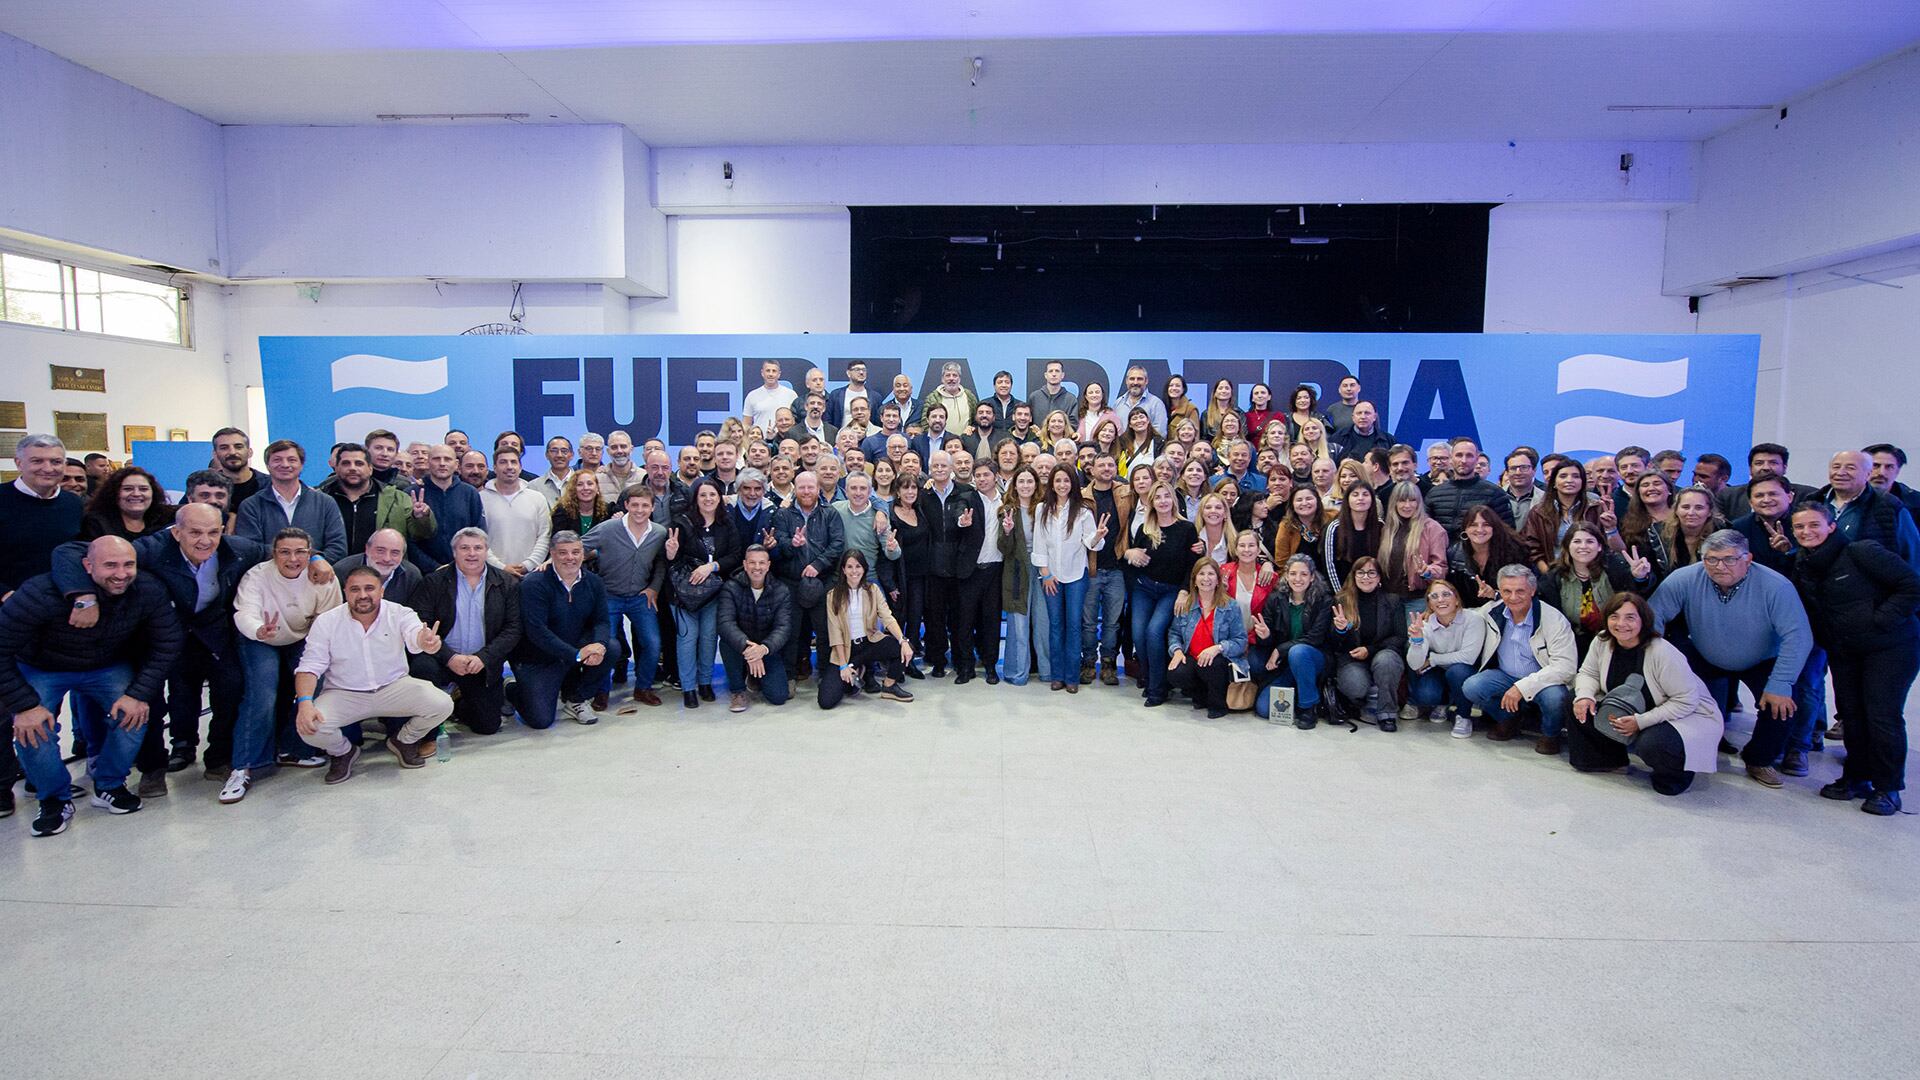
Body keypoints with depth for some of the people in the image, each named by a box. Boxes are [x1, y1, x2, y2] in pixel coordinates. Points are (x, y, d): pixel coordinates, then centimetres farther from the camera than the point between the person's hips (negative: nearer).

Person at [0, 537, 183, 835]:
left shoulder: (147, 591, -24)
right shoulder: (42, 594, -34)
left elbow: (168, 644, -14)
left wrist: (139, 694, -21)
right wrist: (24, 705, -29)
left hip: (108, 667, 2)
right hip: (38, 670, -2)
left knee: (135, 712, -20)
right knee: (31, 729, -24)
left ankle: (109, 786, 6)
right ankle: (55, 800, 3)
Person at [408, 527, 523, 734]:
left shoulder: (507, 583, 2)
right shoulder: (434, 582, -1)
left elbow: (512, 629, -3)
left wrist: (483, 657, -17)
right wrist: (450, 658, -21)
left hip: (483, 664, 2)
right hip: (444, 659, -1)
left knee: (488, 726, -1)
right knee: (423, 667, -35)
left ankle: (459, 707, 35)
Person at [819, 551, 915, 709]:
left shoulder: (873, 590, 3)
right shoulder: (833, 595, -2)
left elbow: (888, 618, -9)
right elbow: (835, 631, -6)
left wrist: (903, 641, -28)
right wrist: (843, 665, -14)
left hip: (870, 642, 1)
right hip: (845, 648, -1)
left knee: (905, 650, -28)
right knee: (826, 701, -20)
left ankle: (889, 686, -1)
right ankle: (856, 674, 11)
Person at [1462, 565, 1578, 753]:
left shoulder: (1553, 619, -18)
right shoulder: (1491, 612, -5)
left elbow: (1565, 666, -24)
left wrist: (1523, 687, -31)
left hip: (1542, 681, -3)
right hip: (1505, 676, 4)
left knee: (1554, 696, -37)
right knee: (1471, 687, -24)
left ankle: (1551, 734, 0)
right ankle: (1509, 720, 8)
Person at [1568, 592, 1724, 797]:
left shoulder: (1663, 653, -28)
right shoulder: (1602, 642, -11)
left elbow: (1687, 701, -25)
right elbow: (1588, 673, 4)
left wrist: (1640, 721, -30)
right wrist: (1584, 695, -20)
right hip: (1633, 712, 6)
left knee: (1654, 743, -36)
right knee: (1582, 710, -11)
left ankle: (1677, 771, 0)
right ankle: (1612, 759, 9)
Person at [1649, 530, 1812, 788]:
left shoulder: (1776, 587, -27)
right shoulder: (1684, 579, -24)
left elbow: (1798, 637, -28)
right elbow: (1653, 617, -20)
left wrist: (1780, 685, -31)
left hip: (1760, 663, -1)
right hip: (1704, 659, 1)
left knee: (1782, 703, -22)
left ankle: (1759, 760, 9)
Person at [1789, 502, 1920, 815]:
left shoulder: (1862, 552, -17)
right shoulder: (1801, 566, 3)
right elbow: (1807, 610, 16)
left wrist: (1879, 621, -20)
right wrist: (1826, 638, 2)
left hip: (1890, 648, -6)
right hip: (1843, 651, 6)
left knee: (1883, 716, -6)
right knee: (1851, 713, 8)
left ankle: (1887, 788, 7)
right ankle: (1856, 778, 22)